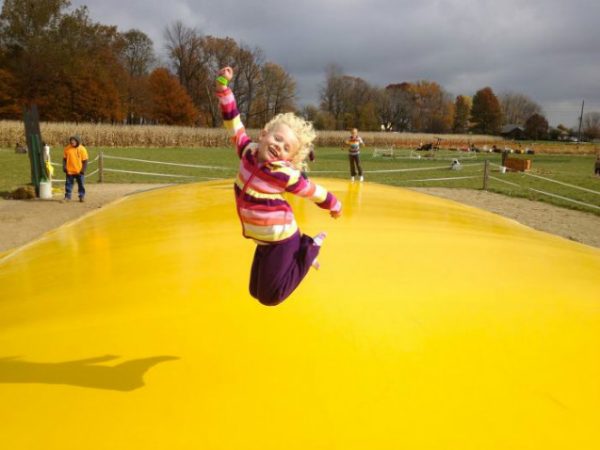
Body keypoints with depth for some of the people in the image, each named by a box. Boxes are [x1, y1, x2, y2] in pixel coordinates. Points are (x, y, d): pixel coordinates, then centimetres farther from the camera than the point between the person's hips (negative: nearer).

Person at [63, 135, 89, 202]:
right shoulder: (67, 148, -1)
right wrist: (64, 167, -1)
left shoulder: (82, 149, -6)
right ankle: (67, 196, 15)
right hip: (69, 171, 1)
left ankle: (81, 196, 18)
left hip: (79, 171, -1)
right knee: (68, 184, 6)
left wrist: (83, 170, -9)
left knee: (81, 184, 7)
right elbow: (64, 159, 7)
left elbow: (85, 161, -4)